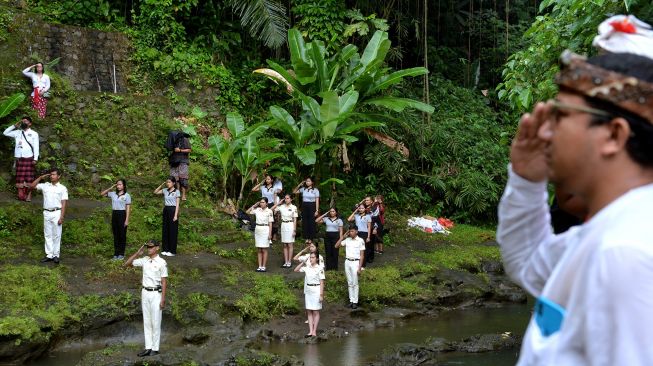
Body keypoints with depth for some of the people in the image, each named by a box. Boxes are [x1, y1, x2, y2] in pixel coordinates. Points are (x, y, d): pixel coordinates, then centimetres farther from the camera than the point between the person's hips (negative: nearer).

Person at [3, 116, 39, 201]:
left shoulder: (34, 134, 6)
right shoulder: (17, 132, 16)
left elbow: (36, 147, 0)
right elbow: (5, 133, 19)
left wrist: (35, 159, -10)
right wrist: (14, 126, 12)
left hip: (29, 158, -3)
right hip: (19, 158, 3)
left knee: (29, 177, -6)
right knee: (20, 177, -2)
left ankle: (29, 195, -2)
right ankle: (21, 195, -1)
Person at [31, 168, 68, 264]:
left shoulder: (62, 188, -2)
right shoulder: (45, 186, 9)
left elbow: (64, 203, -5)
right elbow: (32, 186, 11)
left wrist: (62, 217, -12)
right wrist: (40, 177, 1)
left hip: (57, 213, -4)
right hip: (47, 213, 4)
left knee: (57, 235, 0)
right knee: (48, 235, 7)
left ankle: (56, 255, 6)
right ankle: (49, 255, 12)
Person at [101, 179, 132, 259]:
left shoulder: (127, 195, -2)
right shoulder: (113, 194, 10)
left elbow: (128, 208, -5)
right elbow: (102, 194, 15)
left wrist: (127, 220, -12)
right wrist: (111, 188, 6)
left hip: (122, 215, -4)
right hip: (114, 214, 4)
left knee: (122, 235, 1)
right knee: (115, 235, 7)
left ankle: (121, 254, 7)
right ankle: (116, 253, 11)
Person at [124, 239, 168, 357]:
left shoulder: (161, 262, -11)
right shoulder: (144, 260, 5)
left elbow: (164, 282, -11)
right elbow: (127, 264, 5)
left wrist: (163, 299, -14)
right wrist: (138, 253, -4)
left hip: (156, 294, -6)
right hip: (145, 293, 6)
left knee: (156, 322, -1)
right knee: (146, 322, 8)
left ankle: (155, 348, 6)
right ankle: (148, 348, 13)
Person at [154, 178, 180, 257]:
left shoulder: (176, 191, -6)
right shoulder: (165, 190, 9)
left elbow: (177, 204, -9)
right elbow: (155, 192, 16)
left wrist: (176, 215, -15)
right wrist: (162, 185, 6)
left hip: (172, 210, -6)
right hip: (166, 210, 6)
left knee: (173, 231, -2)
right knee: (165, 230, 7)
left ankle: (172, 251, 3)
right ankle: (165, 249, 14)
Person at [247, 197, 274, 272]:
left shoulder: (269, 211, -5)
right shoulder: (257, 210, 6)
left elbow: (270, 224, -6)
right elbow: (248, 212, 13)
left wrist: (270, 234, -10)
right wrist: (255, 205, 5)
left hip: (265, 230, -5)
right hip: (257, 229, 5)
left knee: (264, 249, 0)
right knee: (258, 250, 5)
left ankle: (264, 266, 5)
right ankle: (259, 266, 9)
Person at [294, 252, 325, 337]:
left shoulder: (320, 268, -7)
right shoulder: (307, 267, 7)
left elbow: (322, 282, -9)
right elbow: (296, 270, 9)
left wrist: (321, 294, -14)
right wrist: (302, 263, -3)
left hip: (316, 291, -5)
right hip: (308, 291, 5)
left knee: (316, 312, 0)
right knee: (309, 312, 4)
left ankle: (314, 331, 4)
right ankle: (310, 331, 5)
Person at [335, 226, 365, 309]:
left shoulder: (360, 241, -6)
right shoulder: (347, 240, 6)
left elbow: (362, 255, -6)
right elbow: (336, 246, 8)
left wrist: (359, 268, -11)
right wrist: (343, 237, 1)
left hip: (355, 262, -4)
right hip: (347, 262, 4)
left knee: (355, 283, -1)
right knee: (349, 283, 9)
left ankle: (355, 302, 5)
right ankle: (351, 300, 15)